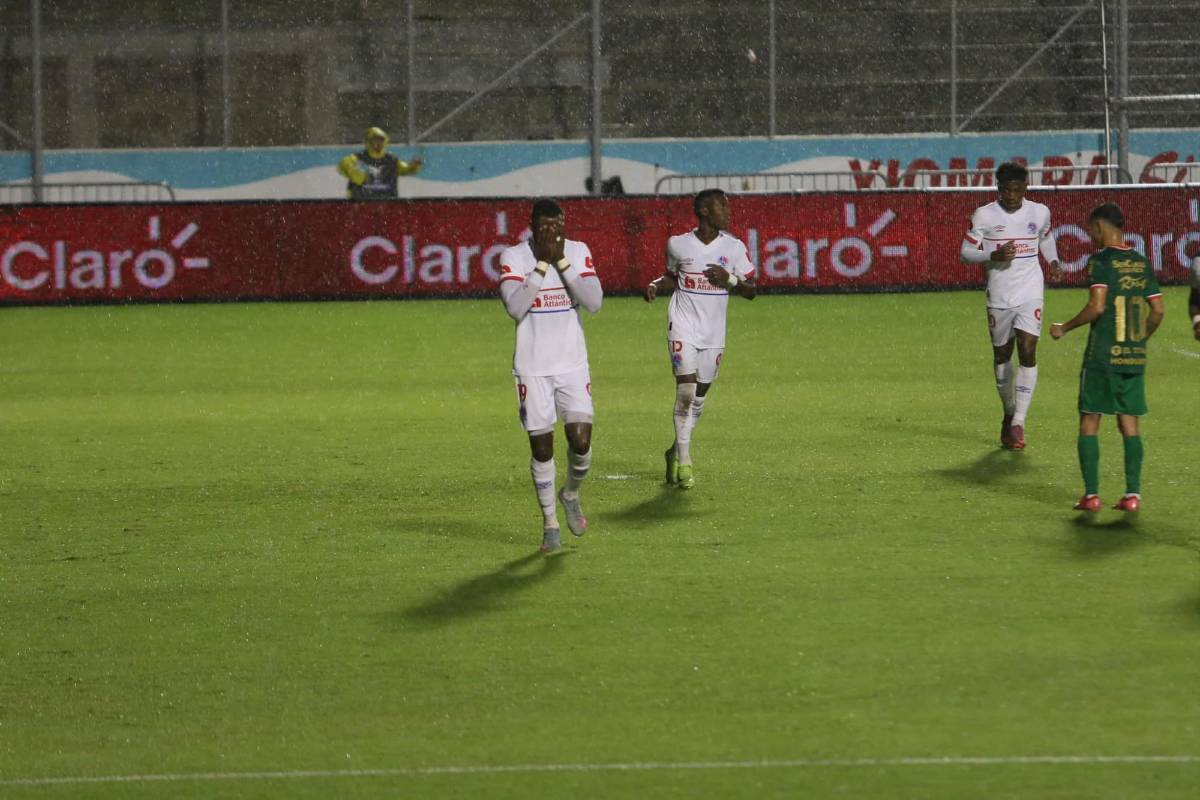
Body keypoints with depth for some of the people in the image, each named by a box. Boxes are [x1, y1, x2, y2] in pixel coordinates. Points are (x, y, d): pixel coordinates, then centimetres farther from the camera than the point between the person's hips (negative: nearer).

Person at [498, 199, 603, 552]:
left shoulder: (578, 252, 0)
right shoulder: (513, 257, -7)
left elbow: (594, 302, -12)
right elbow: (516, 308, -21)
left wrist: (561, 261, -17)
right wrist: (542, 263, -21)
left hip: (573, 365, 1)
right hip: (532, 369, -1)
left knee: (581, 441, -9)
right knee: (541, 447, 1)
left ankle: (571, 495, 22)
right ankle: (550, 523, 16)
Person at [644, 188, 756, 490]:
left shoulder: (734, 248, 0)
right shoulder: (679, 245, -2)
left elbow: (750, 291, 2)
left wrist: (729, 279, -16)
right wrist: (655, 285, -3)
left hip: (713, 332, 3)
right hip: (683, 326, -3)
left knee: (699, 397, 9)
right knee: (686, 390, -16)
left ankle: (675, 451, 30)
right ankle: (683, 461, -10)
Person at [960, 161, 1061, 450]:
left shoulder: (1039, 213, 2)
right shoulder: (984, 216, -5)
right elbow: (966, 252, -2)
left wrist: (1053, 262, 6)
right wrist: (994, 256, -19)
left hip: (1030, 294, 0)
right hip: (999, 296, 0)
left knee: (1028, 352, -14)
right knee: (1001, 356, 12)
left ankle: (1018, 423, -15)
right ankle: (1009, 413, 34)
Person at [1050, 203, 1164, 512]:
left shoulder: (1100, 261, -10)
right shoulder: (1142, 263, 9)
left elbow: (1097, 306, -19)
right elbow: (1157, 310, 9)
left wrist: (1065, 328, -7)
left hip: (1102, 356, -5)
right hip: (1135, 358, 5)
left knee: (1089, 423, 2)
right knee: (1129, 423, 9)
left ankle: (1091, 495, -2)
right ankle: (1133, 494, 3)